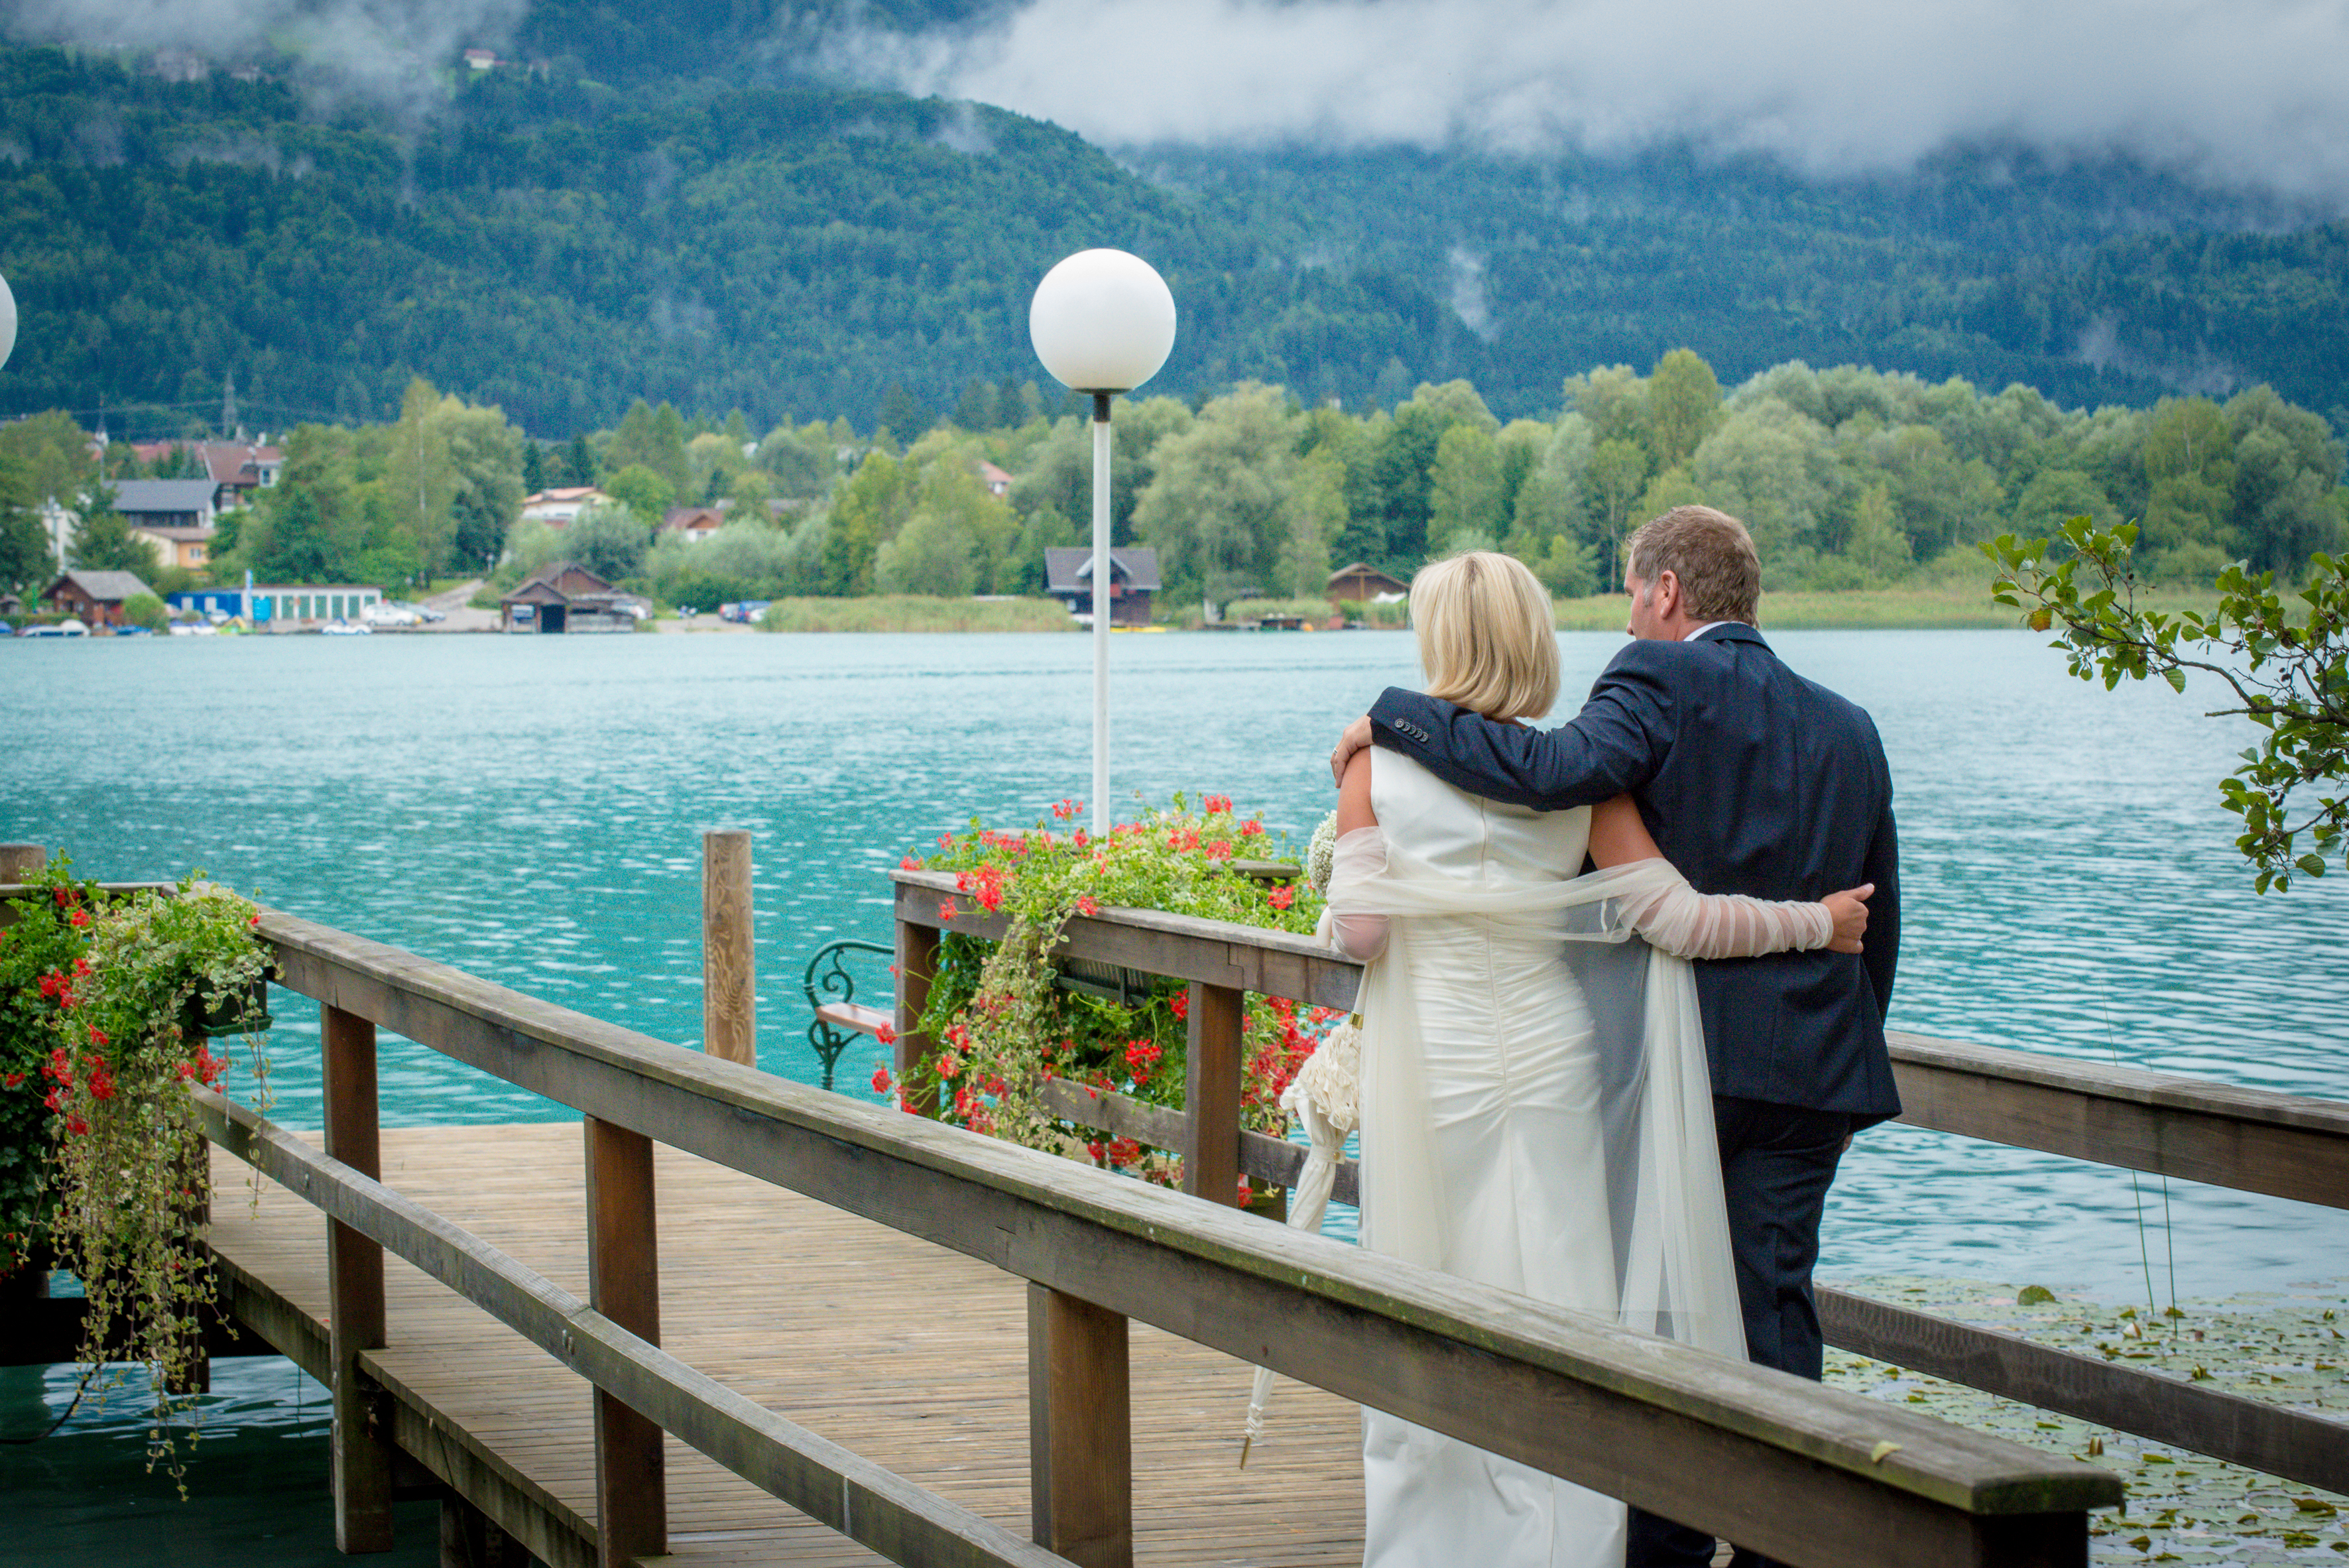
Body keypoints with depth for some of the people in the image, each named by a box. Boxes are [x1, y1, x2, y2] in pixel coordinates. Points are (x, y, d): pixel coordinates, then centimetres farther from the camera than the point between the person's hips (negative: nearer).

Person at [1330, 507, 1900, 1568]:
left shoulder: (1662, 682, -7)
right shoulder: (1849, 730, 12)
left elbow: (1560, 770, -27)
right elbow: (1877, 923, 17)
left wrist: (1388, 718, -17)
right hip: (1808, 1067, 5)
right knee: (1772, 1307, 8)